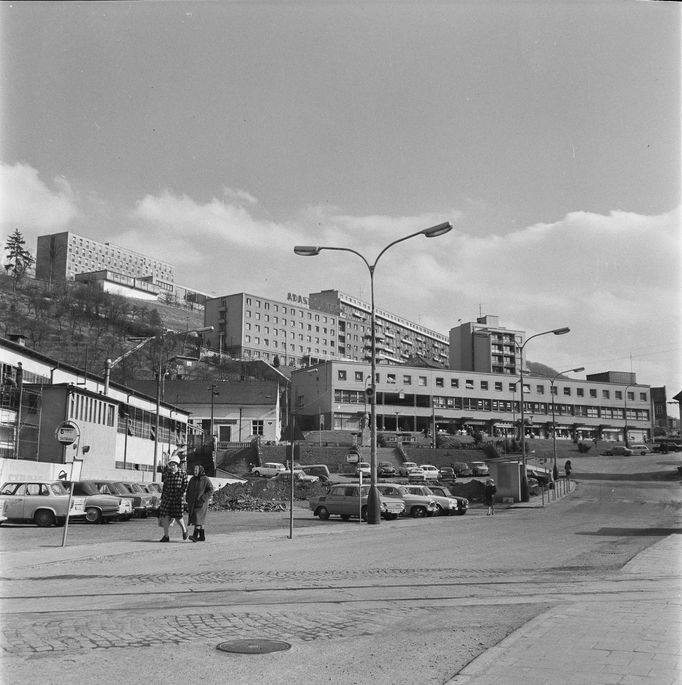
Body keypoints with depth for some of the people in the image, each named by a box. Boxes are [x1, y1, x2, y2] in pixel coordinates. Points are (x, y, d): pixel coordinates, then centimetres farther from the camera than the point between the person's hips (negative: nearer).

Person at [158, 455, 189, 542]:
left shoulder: (183, 474, -2)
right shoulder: (167, 475, 8)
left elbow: (185, 486, -3)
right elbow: (164, 487, 15)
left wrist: (180, 495, -15)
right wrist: (162, 498, 15)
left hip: (178, 498, -3)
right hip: (167, 497, 3)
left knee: (178, 517, -2)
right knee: (165, 516, -4)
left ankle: (184, 529, 27)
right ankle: (166, 536, 1)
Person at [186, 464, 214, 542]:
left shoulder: (206, 479, -7)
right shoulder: (192, 479, 9)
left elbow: (210, 490, -10)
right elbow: (188, 490, 16)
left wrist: (202, 499, -18)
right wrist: (188, 501, 7)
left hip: (202, 502, -6)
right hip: (193, 502, 6)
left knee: (198, 518, -17)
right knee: (199, 519, 9)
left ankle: (195, 536, -24)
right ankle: (202, 537, 16)